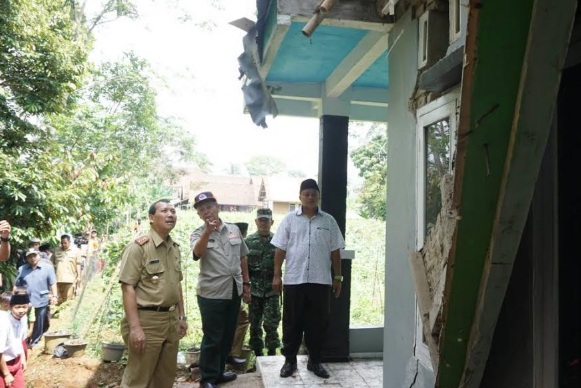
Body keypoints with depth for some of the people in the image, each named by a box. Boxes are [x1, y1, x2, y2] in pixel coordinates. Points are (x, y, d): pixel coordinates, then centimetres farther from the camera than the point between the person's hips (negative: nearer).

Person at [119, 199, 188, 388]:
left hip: (171, 319, 7)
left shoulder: (175, 247, 11)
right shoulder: (138, 246, -13)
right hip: (146, 320, -7)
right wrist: (135, 327, -22)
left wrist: (181, 316, 16)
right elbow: (128, 288, -17)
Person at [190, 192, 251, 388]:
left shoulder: (234, 229, 6)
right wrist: (208, 232, -43)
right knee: (212, 338, 2)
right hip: (212, 293, -5)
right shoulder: (198, 234, -5)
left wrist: (246, 284, 12)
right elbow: (197, 253, -27)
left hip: (234, 291, 5)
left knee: (227, 336, 16)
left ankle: (219, 372, 32)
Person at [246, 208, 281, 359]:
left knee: (271, 323, -3)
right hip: (254, 289, 1)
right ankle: (258, 354, 22)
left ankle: (272, 353, 13)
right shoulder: (248, 241, 2)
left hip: (272, 289, -1)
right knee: (255, 324, 9)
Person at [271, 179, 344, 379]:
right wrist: (277, 275, -2)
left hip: (321, 281, 1)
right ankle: (290, 360, 22)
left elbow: (335, 252, 7)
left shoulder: (329, 221, 6)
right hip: (294, 280, -1)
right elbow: (280, 249, 3)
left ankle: (315, 361, 24)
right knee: (292, 323, 8)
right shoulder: (290, 219, 3)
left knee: (318, 323, 8)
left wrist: (337, 277, 5)